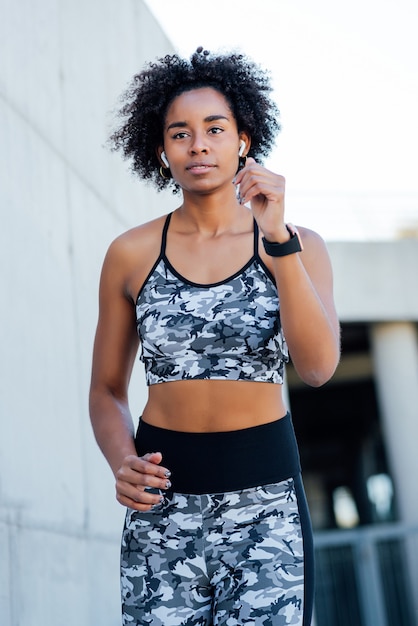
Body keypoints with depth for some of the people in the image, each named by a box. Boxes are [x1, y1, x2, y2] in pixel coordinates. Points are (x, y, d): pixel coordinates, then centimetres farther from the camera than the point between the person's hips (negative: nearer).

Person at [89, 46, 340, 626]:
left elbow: (318, 367, -14)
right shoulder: (131, 254, 4)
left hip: (266, 502, 0)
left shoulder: (299, 247, 2)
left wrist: (277, 239, -20)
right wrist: (123, 465, -9)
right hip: (162, 507, 1)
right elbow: (107, 391, 10)